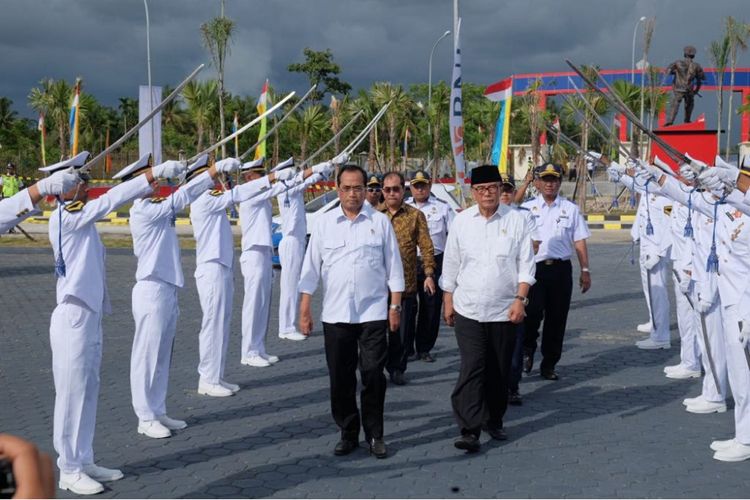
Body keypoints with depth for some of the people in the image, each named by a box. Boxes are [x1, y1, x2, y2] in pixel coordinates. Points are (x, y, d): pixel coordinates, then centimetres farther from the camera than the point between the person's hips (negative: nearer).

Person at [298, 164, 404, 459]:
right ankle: (348, 433, 21)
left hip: (373, 313, -1)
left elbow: (394, 267, 6)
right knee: (340, 379, 7)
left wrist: (395, 305, 1)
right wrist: (305, 309, 1)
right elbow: (311, 268, 6)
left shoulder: (380, 222, 3)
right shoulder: (325, 223, 5)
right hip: (335, 313, 2)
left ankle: (375, 435, 14)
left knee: (373, 375, 0)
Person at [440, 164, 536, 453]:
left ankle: (494, 421, 27)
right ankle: (470, 430, -9)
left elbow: (526, 264, 1)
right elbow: (450, 264, 10)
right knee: (472, 369, -9)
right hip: (468, 310, 0)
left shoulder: (516, 220, 0)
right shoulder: (462, 221, 4)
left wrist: (520, 299, -8)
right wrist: (448, 301, 8)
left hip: (504, 310, 0)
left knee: (500, 372, 10)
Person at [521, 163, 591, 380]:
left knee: (557, 318, 6)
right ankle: (528, 348, 13)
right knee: (532, 312, -16)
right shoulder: (527, 208, 8)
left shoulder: (570, 209, 10)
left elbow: (579, 241, 9)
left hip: (561, 268, 2)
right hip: (534, 267, -2)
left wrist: (585, 270, 4)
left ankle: (549, 364, 19)